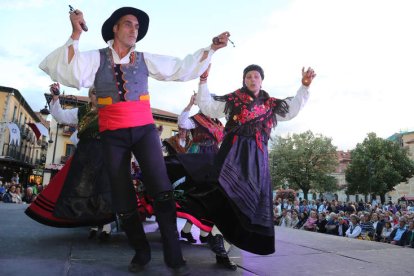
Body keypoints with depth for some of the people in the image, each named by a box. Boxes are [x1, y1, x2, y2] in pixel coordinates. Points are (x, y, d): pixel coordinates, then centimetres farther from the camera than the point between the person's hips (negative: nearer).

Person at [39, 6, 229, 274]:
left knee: (162, 191, -14)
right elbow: (66, 72, -14)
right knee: (123, 200, 6)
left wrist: (211, 48, 8)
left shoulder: (145, 60, 8)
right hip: (113, 135, 0)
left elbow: (182, 68, 10)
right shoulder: (96, 58, 1)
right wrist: (76, 35, -21)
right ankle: (141, 252, 26)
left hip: (144, 130, 1)